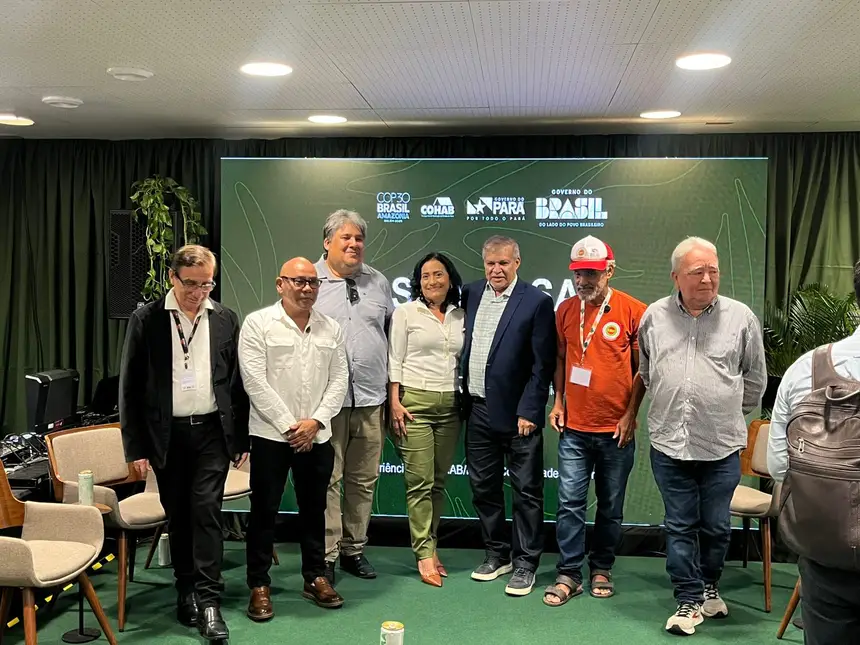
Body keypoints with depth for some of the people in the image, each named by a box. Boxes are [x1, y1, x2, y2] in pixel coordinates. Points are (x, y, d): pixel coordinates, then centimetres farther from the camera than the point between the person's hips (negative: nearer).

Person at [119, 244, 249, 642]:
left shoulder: (226, 320, 2)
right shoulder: (146, 320, -2)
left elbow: (238, 381, 7)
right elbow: (130, 386, -1)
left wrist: (242, 438, 6)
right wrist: (135, 446, -3)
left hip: (212, 431, 0)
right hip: (166, 435, 0)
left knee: (206, 512, -5)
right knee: (178, 517, 10)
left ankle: (208, 602, -1)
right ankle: (186, 592, 25)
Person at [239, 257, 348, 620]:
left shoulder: (331, 329, 8)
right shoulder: (258, 324, -5)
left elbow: (338, 381, 6)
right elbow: (255, 382, -11)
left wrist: (316, 421, -8)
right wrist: (289, 425, -13)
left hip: (317, 437, 4)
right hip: (271, 435, -4)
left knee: (314, 509, 13)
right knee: (264, 511, 4)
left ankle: (315, 578, 27)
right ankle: (259, 586, 15)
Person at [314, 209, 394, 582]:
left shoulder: (378, 283, 12)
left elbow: (391, 333, 16)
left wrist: (393, 389, 12)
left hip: (370, 398, 4)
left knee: (364, 480, 11)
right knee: (327, 480, -1)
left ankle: (354, 549, 25)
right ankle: (325, 557, 10)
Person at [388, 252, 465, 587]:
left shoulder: (460, 317, 11)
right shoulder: (405, 313, 1)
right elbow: (394, 361, -1)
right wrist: (395, 403, -9)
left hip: (450, 405, 4)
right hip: (415, 402, -4)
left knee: (438, 482, 7)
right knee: (419, 482, -5)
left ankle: (428, 546, 17)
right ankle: (425, 555, 1)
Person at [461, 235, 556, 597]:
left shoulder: (537, 302, -9)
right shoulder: (471, 294, 7)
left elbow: (542, 365, -11)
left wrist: (528, 412, -14)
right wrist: (463, 400, 5)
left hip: (517, 414, -5)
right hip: (478, 410, 6)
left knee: (526, 491, 4)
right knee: (483, 486, 14)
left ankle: (525, 564, 16)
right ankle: (497, 554, 29)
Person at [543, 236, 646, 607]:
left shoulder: (633, 311, -7)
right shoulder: (565, 310, 4)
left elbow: (643, 367, -2)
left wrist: (630, 414, -6)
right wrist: (558, 402, 5)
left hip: (616, 429, -2)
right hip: (574, 427, 2)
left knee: (610, 506, 11)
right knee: (569, 503, 0)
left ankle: (601, 569, 26)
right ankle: (568, 574, 9)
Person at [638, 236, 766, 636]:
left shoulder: (741, 318, -2)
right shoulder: (654, 317, 3)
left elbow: (755, 379, 10)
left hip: (722, 445, -1)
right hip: (669, 442, 1)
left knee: (716, 525, 11)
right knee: (680, 526, 7)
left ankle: (708, 586, 34)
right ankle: (690, 600, 18)